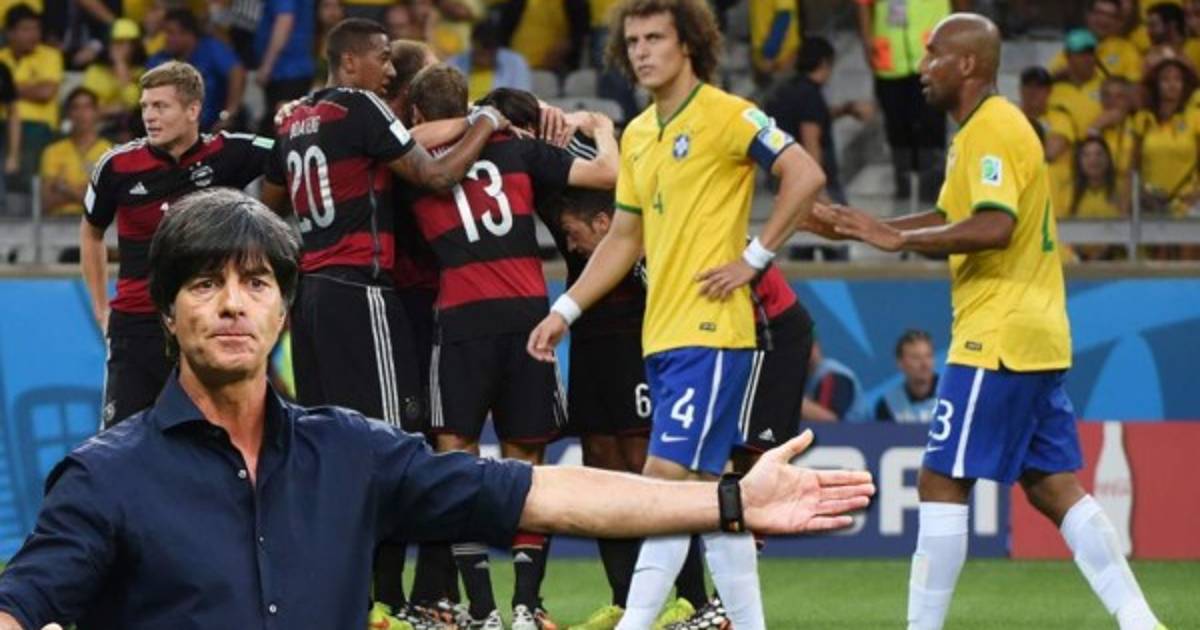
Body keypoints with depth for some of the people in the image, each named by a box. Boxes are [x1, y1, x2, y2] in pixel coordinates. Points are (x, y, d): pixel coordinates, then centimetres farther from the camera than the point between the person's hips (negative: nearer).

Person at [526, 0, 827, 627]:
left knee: (667, 476, -13)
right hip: (661, 333, 8)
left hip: (709, 331, -8)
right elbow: (624, 238, 21)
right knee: (704, 489, 9)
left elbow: (805, 175, -16)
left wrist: (754, 257, -15)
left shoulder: (725, 116, -9)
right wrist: (563, 311, 16)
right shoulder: (636, 135, 15)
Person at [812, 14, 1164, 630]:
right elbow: (952, 219, 25)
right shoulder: (990, 128, 18)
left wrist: (898, 238, -21)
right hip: (1037, 337, 10)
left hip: (996, 341, -10)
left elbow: (994, 227, -27)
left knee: (941, 483, -5)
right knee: (1054, 487, 8)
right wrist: (858, 226, 18)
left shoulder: (991, 129, -13)